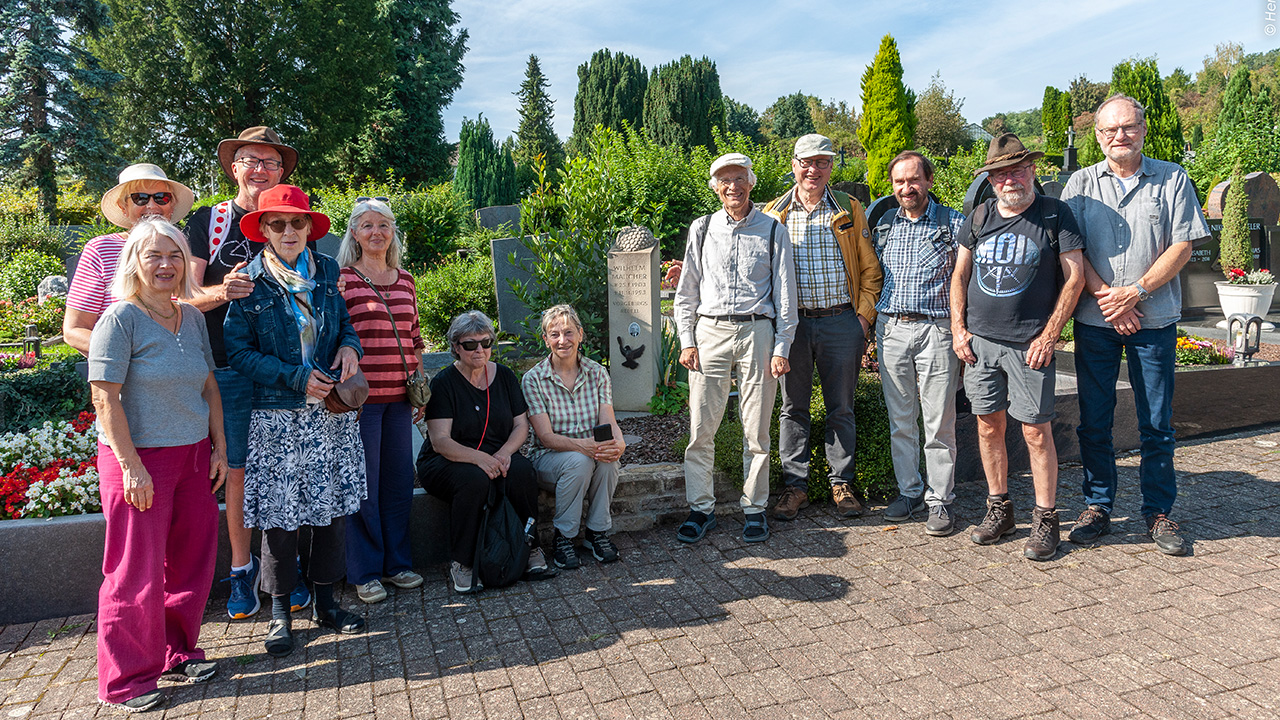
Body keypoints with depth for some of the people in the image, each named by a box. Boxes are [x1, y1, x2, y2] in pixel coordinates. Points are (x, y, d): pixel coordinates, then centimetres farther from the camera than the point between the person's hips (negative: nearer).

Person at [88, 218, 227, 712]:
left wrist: (219, 447, 11)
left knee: (191, 561, 12)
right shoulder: (120, 319, -10)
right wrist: (131, 466, -17)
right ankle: (127, 680, 20)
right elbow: (105, 398, -13)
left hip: (193, 456, 6)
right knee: (137, 573, 3)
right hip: (139, 456, -6)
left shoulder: (192, 317, 9)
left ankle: (176, 653, 31)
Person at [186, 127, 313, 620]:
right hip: (229, 369, 0)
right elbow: (187, 295, 3)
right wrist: (221, 292, -20)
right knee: (238, 468, 5)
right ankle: (243, 569, 19)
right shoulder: (207, 220, 8)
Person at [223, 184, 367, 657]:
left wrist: (350, 345, -4)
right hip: (277, 416, -3)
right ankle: (280, 613, 19)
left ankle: (325, 601, 25)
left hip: (332, 411, 4)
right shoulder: (250, 283, -4)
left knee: (333, 506, 9)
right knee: (280, 515, 2)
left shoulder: (327, 272, 7)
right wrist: (296, 378, -14)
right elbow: (237, 352, -6)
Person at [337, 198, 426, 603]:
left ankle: (397, 563, 25)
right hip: (360, 395, -5)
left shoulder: (405, 281, 13)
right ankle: (365, 572, 16)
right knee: (364, 484, 2)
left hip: (398, 395, 5)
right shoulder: (341, 279, -2)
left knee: (400, 479, 11)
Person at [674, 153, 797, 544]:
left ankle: (754, 509, 17)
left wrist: (781, 348, -1)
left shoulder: (773, 231, 7)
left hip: (757, 332, -1)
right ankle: (701, 508, 13)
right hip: (709, 332, 1)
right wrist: (686, 341, 3)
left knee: (756, 430, 3)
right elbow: (686, 290, 12)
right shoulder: (702, 229, 11)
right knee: (701, 428, 0)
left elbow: (785, 294, 6)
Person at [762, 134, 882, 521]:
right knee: (793, 407, 6)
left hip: (841, 321, 0)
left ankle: (842, 484, 19)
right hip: (792, 324, 0)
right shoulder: (774, 213, 7)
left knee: (841, 408, 7)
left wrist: (864, 315, 0)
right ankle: (795, 485, 16)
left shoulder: (849, 209, 7)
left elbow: (869, 268, 8)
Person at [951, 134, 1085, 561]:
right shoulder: (980, 217, 10)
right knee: (988, 426, 9)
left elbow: (1074, 277, -2)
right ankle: (998, 509, 24)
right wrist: (958, 328, 5)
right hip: (979, 341, 4)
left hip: (1029, 344, -3)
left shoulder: (1054, 215, 0)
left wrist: (1049, 335, -8)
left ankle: (1045, 520, 12)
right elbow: (959, 275, 14)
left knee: (1036, 431, -2)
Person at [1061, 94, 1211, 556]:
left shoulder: (1172, 179, 5)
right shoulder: (1081, 184, 7)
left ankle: (1158, 512, 18)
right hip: (1094, 321, 1)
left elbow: (1182, 245, -2)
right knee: (1094, 422, 6)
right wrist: (1105, 295, -12)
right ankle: (1098, 507, 19)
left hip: (1154, 319, 0)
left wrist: (1135, 291, -13)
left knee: (1157, 424, 5)